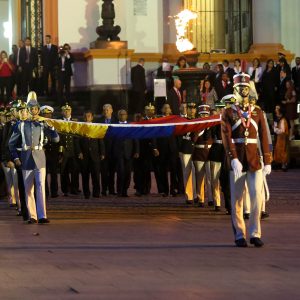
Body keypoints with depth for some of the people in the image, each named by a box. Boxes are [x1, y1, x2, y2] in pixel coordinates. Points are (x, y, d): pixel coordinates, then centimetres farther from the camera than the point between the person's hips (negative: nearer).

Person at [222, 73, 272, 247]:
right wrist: (234, 159, -20)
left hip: (254, 160, 1)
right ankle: (240, 235, 9)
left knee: (257, 197, -7)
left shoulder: (257, 112, 9)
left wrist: (268, 162, 2)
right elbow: (227, 137, -8)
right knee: (237, 200, 3)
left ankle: (255, 234, -1)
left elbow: (264, 137, 7)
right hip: (237, 161, -1)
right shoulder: (229, 113, 2)